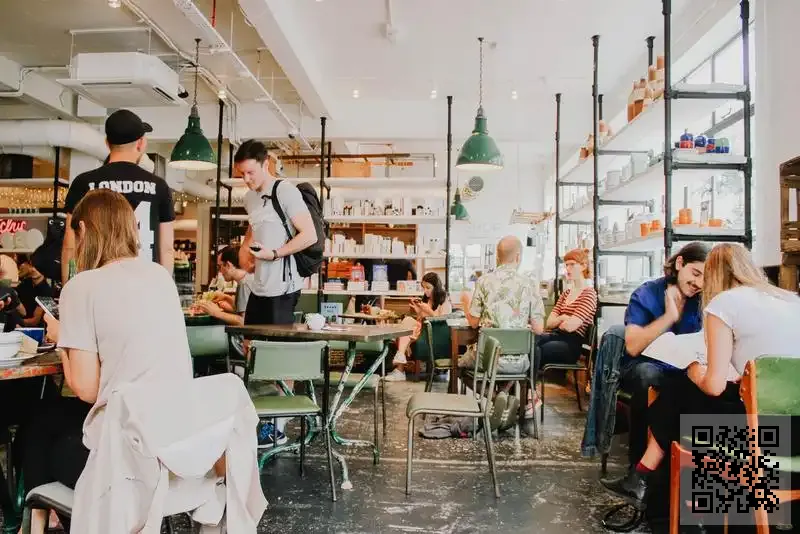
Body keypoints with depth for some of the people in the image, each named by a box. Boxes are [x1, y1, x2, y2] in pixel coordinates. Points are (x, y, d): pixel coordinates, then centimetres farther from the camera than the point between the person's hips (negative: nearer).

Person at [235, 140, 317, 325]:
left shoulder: (285, 191, -10)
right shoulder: (249, 197, 14)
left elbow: (309, 235, -15)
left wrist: (274, 254, -17)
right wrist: (244, 248, 14)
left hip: (282, 287, -8)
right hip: (259, 287, 8)